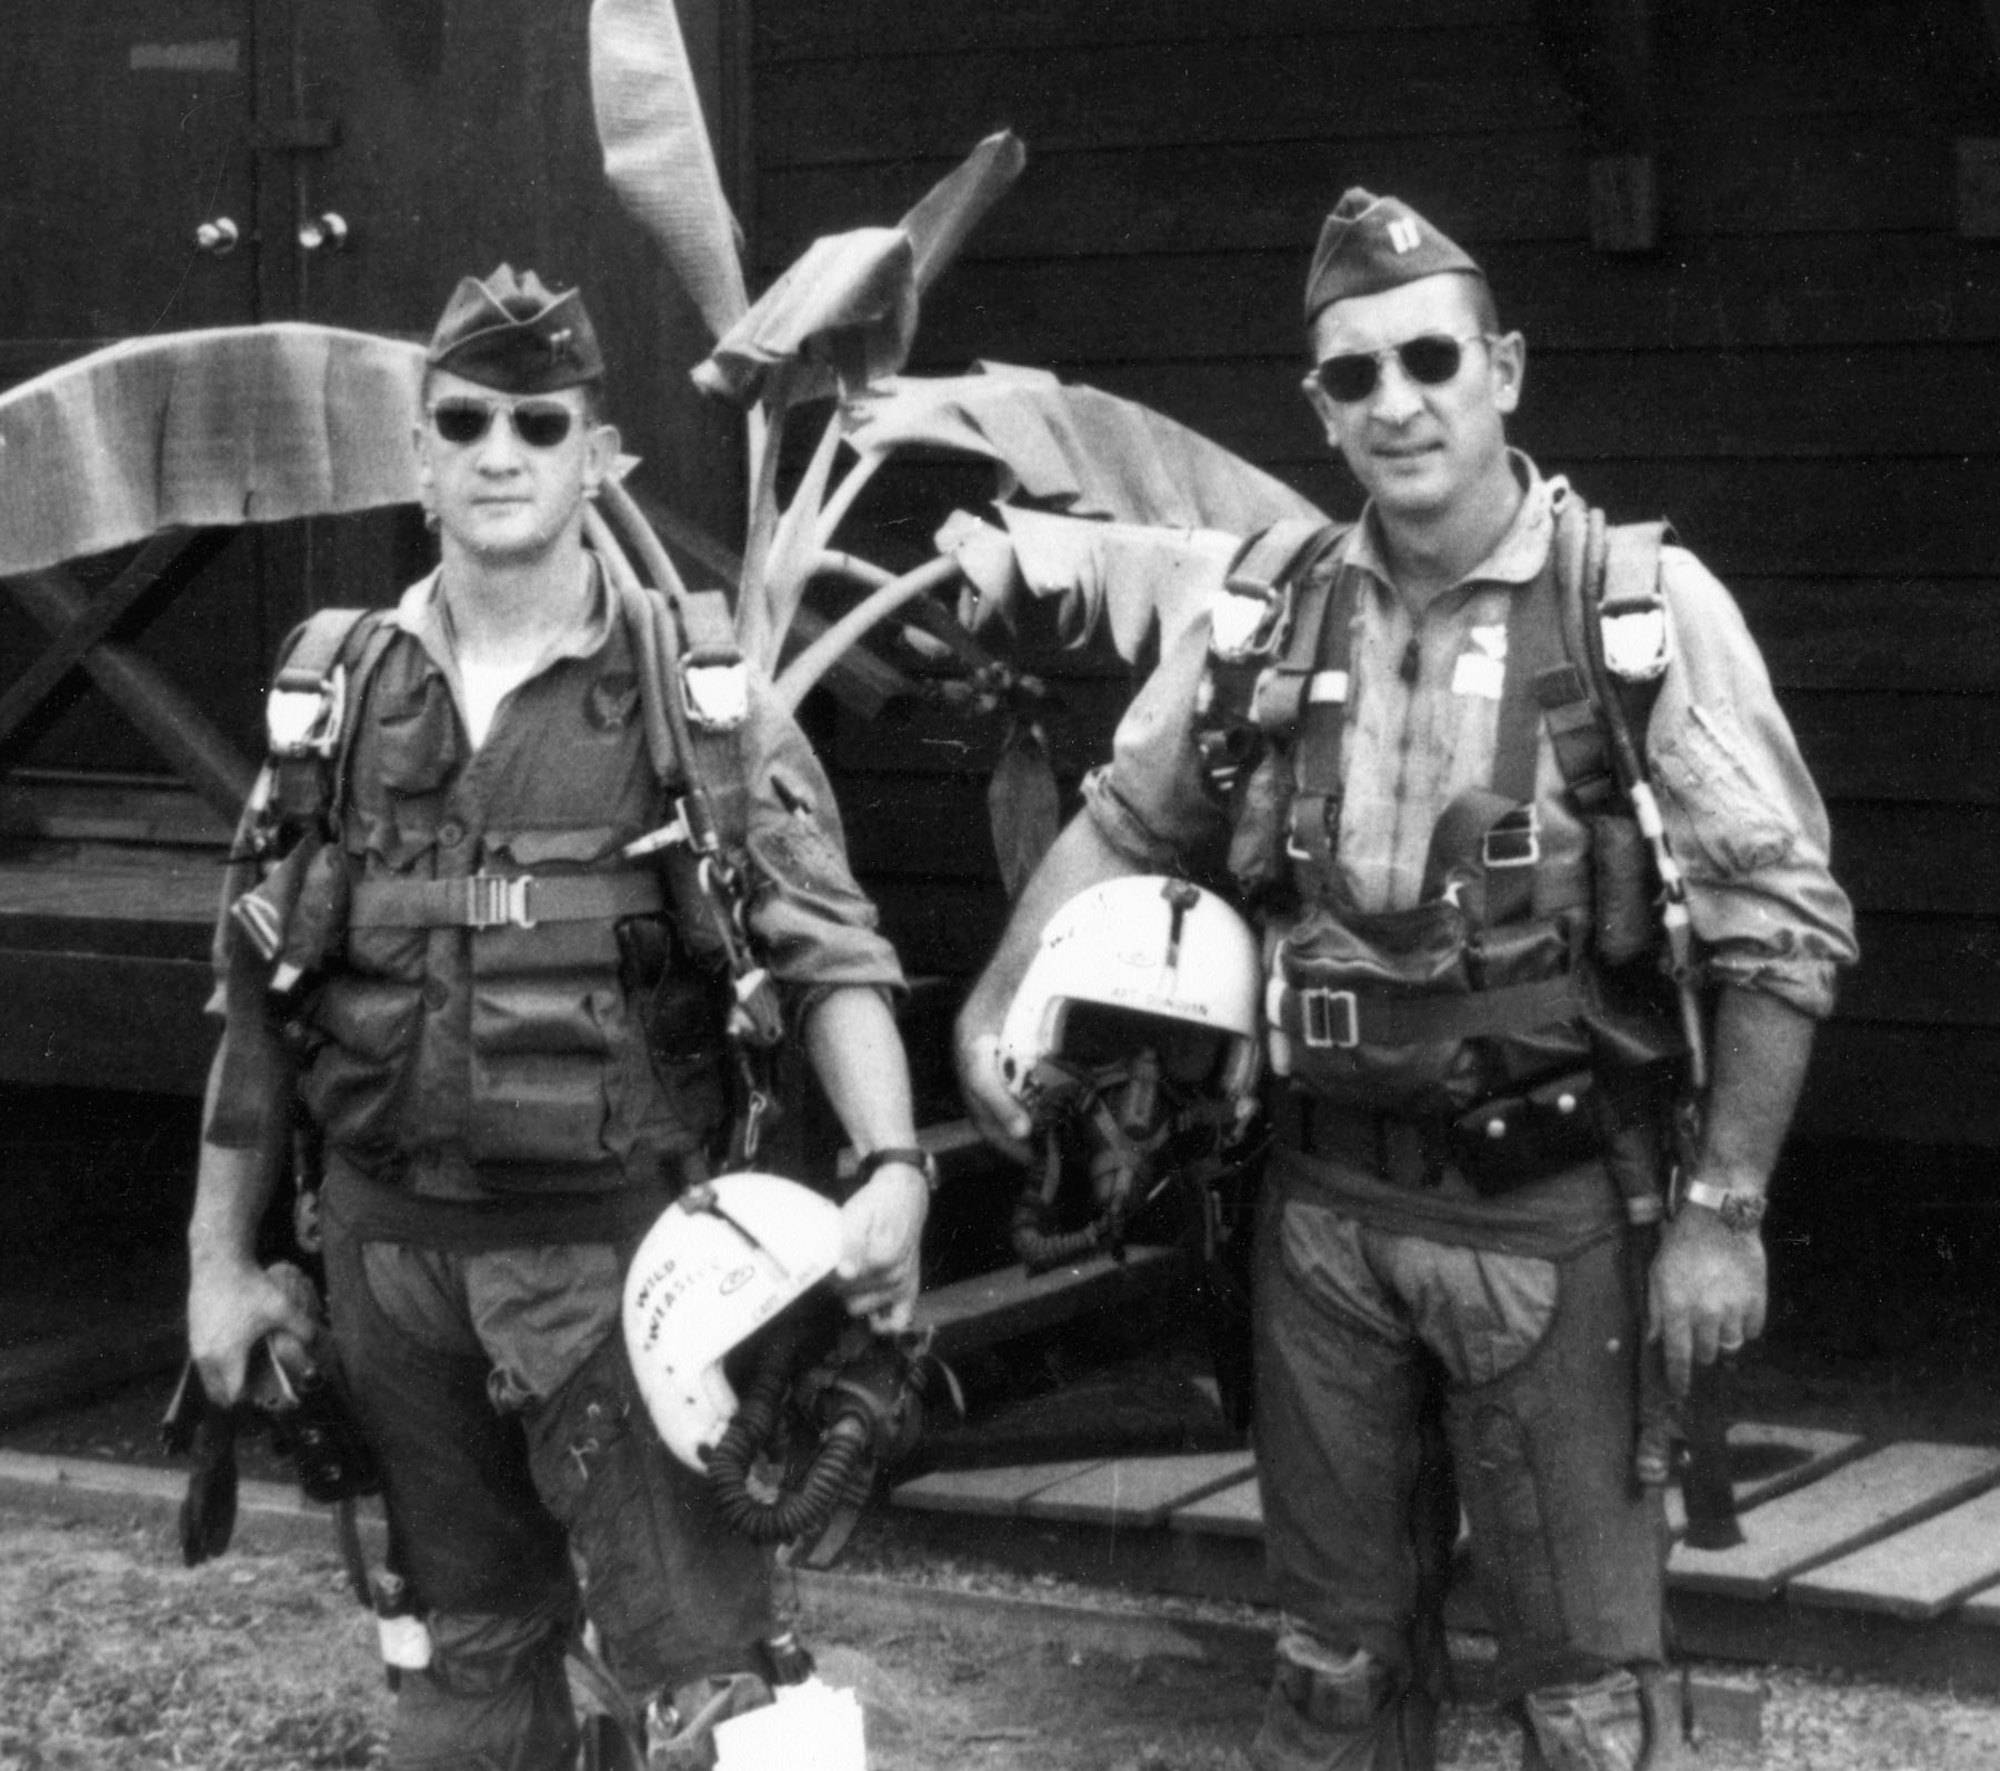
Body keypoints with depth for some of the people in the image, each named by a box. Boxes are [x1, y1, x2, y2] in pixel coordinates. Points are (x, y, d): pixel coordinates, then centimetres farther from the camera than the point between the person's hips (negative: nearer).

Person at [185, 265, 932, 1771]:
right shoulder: (340, 696, 6)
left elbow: (831, 954, -9)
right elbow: (258, 993, 11)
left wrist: (894, 1166, -25)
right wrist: (222, 1255, 10)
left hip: (616, 1246, -3)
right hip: (392, 1243, 3)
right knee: (470, 1646, 15)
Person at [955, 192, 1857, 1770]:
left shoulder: (1645, 604, -9)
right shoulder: (1269, 618, 3)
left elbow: (1783, 925, -9)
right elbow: (1124, 826, 17)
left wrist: (1724, 1210, -11)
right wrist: (1000, 1000, 1)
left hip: (1548, 1210, -4)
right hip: (1325, 1207, 4)